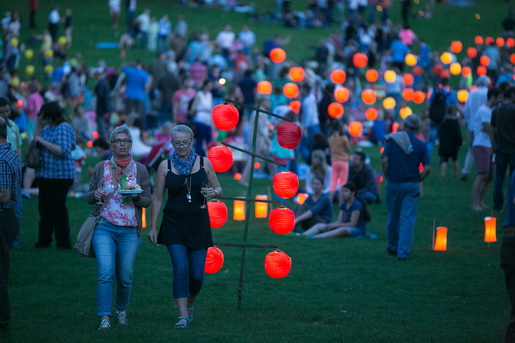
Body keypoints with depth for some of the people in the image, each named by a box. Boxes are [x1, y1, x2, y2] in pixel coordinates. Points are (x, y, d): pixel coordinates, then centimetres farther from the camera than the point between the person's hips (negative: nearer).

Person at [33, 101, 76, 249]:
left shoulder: (63, 128, -15)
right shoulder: (49, 128, 14)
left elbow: (62, 151, -25)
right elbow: (36, 139, 22)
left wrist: (43, 141, -22)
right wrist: (38, 123, 9)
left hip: (59, 176, -10)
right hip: (46, 175, 10)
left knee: (57, 208, -6)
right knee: (44, 208, 12)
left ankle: (64, 243, -1)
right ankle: (44, 241, 20)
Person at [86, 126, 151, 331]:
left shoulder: (140, 170, 7)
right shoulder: (101, 168, 7)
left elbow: (148, 200, 7)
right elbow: (88, 197, 12)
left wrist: (135, 197, -13)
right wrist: (95, 195, -11)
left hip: (129, 231, 1)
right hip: (104, 228, -1)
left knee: (125, 276, 5)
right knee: (105, 273, -14)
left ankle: (121, 310, 30)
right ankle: (104, 318, -13)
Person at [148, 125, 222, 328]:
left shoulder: (204, 163, 3)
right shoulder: (165, 166, 1)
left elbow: (218, 189, 12)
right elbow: (157, 198, 5)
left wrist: (213, 192, -13)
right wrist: (152, 227, 2)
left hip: (198, 225, 1)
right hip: (174, 225, -1)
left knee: (197, 274, 2)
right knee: (180, 270, -13)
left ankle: (189, 305, 31)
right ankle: (183, 316, -10)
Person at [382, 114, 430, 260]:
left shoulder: (393, 139, -2)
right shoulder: (420, 145, 0)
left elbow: (385, 160, -11)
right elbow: (427, 168, -7)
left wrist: (387, 176, 3)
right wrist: (418, 180, 8)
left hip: (393, 183, 0)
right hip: (412, 185, 0)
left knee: (393, 217, 16)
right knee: (408, 219, 0)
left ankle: (393, 247, 29)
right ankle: (403, 251, -7)